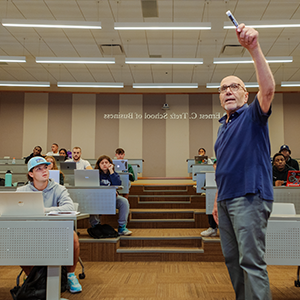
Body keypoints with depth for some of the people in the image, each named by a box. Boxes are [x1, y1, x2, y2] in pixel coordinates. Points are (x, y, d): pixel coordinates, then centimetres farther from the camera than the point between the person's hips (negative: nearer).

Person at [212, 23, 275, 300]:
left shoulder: (253, 115, -2)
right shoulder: (223, 126, 20)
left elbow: (268, 88, -23)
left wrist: (254, 48, -33)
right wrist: (218, 200, 19)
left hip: (250, 197, -8)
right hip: (226, 200, 8)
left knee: (251, 261, -8)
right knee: (232, 259, 13)